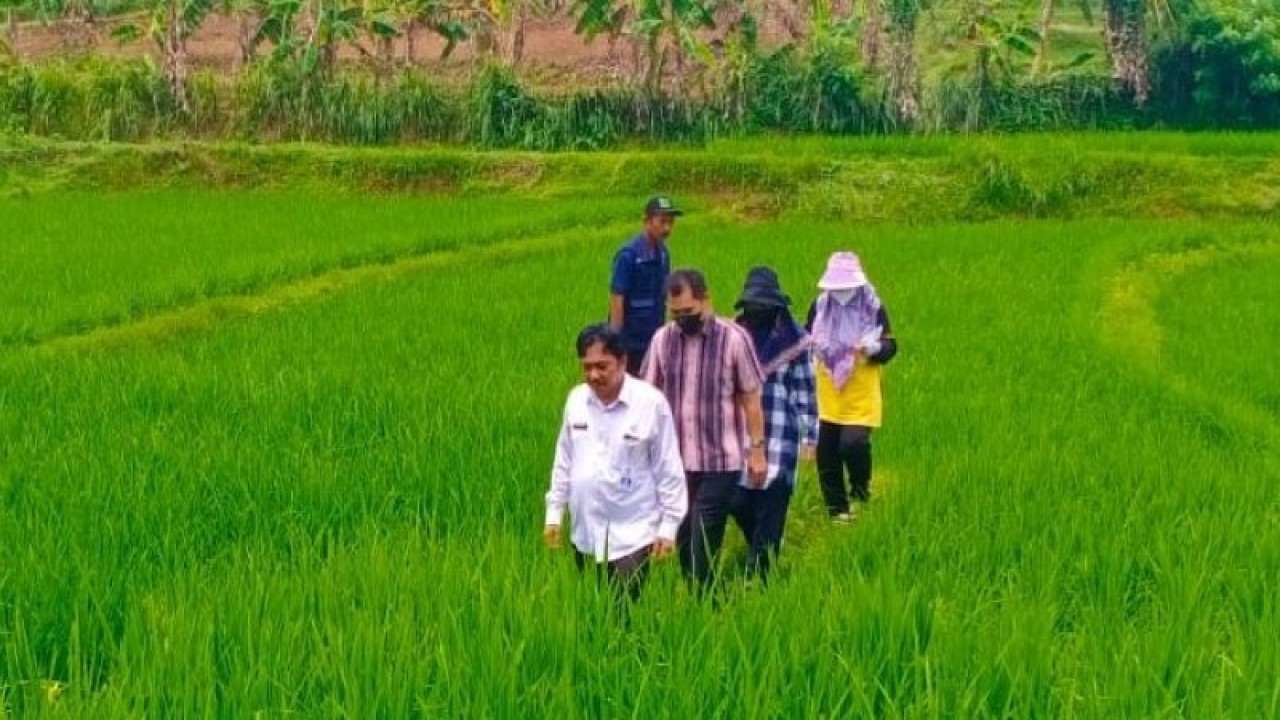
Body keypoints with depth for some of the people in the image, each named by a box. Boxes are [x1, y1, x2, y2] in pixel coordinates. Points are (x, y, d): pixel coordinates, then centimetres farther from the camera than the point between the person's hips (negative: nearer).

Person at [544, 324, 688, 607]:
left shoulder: (651, 402, -12)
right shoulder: (576, 399, 2)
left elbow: (669, 470, -7)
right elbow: (564, 461, 12)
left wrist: (669, 525, -6)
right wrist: (554, 513, 11)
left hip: (633, 532, -5)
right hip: (585, 531, 5)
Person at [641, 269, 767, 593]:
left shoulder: (734, 338, -9)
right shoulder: (662, 339, 0)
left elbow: (750, 399, -2)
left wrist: (757, 449, -2)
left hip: (720, 461, -3)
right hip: (674, 460, 4)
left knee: (704, 544, -3)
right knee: (682, 541, 11)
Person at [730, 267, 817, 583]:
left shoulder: (794, 338, -3)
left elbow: (805, 388, -1)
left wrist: (809, 434, -2)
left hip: (779, 437, -3)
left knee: (770, 510, -3)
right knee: (739, 503, 4)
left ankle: (758, 575, 7)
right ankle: (761, 554, 32)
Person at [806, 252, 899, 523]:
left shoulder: (873, 308, -7)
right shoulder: (820, 306, 2)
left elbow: (890, 346, -7)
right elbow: (807, 337, 13)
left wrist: (875, 348, -29)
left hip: (861, 398, -4)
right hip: (828, 397, 4)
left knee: (853, 444, -20)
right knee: (826, 454, 7)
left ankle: (861, 488, 12)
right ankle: (837, 509, 26)